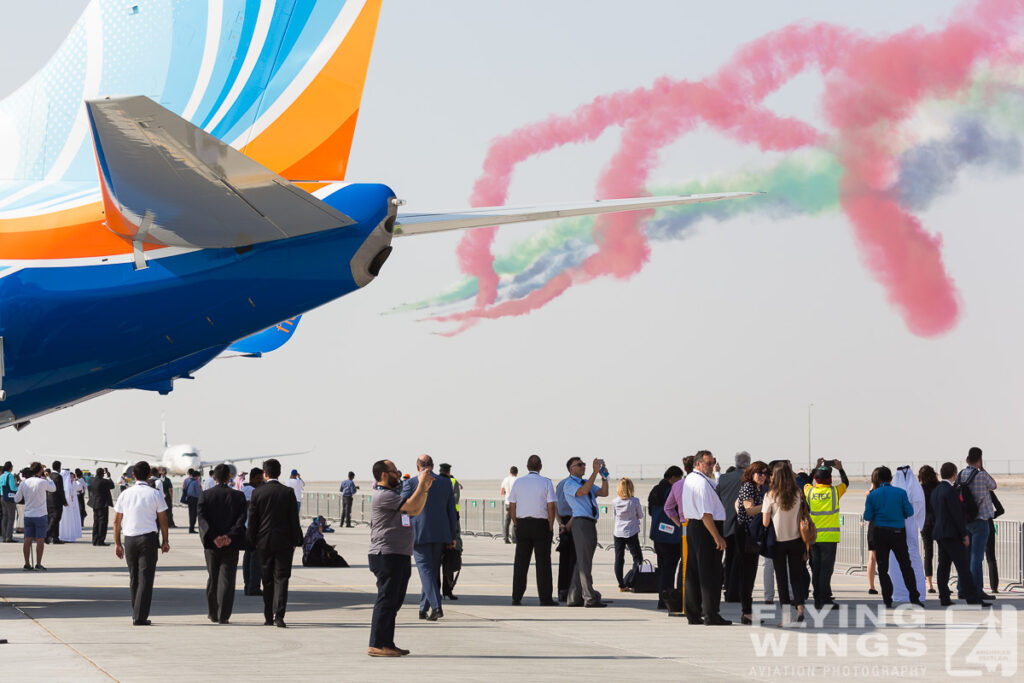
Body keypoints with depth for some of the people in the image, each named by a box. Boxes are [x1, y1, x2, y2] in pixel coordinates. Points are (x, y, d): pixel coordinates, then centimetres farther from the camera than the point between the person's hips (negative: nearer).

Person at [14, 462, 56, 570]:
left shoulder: (24, 483, 0)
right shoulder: (42, 482, -11)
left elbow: (16, 499, 6)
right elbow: (53, 488, 9)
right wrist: (47, 478, 22)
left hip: (27, 515, 4)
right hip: (40, 515, -4)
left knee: (28, 540, 6)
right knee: (40, 540, 1)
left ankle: (27, 564, 7)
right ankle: (38, 564, -1)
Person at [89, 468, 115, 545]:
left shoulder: (92, 480, 1)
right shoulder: (104, 481, -19)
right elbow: (112, 486, -2)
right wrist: (109, 477, 10)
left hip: (95, 504, 8)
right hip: (103, 504, -7)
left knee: (96, 522, 14)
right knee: (102, 522, -3)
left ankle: (95, 540, 17)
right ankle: (100, 541, -5)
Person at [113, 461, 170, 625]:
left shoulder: (125, 494, 5)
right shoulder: (155, 494, -3)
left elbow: (116, 521, 7)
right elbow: (163, 520, 1)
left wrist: (117, 543, 14)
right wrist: (165, 541, 11)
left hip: (129, 539, 3)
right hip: (148, 538, -3)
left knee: (134, 577, 15)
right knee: (145, 577, -3)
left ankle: (136, 614, 22)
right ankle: (140, 617, -9)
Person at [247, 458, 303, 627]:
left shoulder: (257, 493, -4)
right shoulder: (288, 492, -4)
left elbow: (252, 520, 0)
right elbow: (294, 519, -2)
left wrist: (252, 541, 10)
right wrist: (296, 541, 8)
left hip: (264, 542, 1)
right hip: (284, 542, -1)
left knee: (267, 581, 11)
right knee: (281, 579, -1)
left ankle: (269, 617, 15)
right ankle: (278, 615, -15)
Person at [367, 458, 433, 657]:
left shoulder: (395, 493, 21)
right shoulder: (382, 496, -12)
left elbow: (416, 511, 23)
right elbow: (411, 506, -19)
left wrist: (425, 489, 13)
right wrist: (421, 484, -9)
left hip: (401, 556, 10)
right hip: (386, 556, -10)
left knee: (394, 602, 11)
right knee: (386, 600, -9)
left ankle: (387, 643, 15)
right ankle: (376, 645, -8)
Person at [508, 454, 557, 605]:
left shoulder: (518, 482, 3)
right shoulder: (546, 482, -5)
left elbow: (512, 507, 4)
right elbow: (551, 507, -9)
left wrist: (516, 524, 12)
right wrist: (551, 527, -1)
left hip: (522, 524, 3)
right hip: (541, 524, -3)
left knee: (521, 561, 7)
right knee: (542, 562, 1)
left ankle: (516, 597, 4)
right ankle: (545, 598, -1)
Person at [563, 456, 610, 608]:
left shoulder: (587, 482, 21)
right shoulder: (569, 485, -4)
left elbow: (604, 492, 10)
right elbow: (583, 491, -23)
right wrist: (595, 472, -23)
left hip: (591, 524, 9)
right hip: (581, 523, -9)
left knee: (582, 563, 9)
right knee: (584, 562, -8)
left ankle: (574, 598, 12)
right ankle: (590, 598, -9)